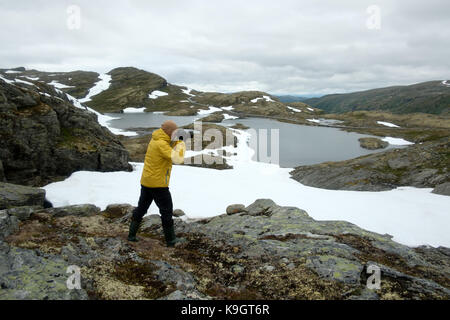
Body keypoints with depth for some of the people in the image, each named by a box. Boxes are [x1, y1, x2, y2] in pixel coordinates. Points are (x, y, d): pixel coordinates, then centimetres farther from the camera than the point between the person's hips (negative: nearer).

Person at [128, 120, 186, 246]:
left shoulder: (155, 140, 9)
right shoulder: (161, 144, -20)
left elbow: (170, 149, 18)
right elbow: (177, 159, -27)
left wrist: (177, 141, 3)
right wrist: (181, 143, -14)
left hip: (146, 181, 9)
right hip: (158, 184, -9)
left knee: (141, 208, 18)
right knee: (166, 211, 4)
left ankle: (132, 235, 25)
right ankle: (170, 239, 12)